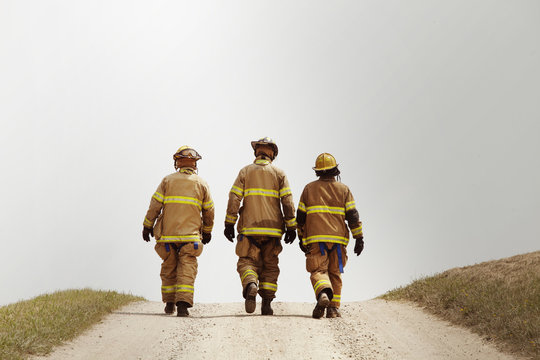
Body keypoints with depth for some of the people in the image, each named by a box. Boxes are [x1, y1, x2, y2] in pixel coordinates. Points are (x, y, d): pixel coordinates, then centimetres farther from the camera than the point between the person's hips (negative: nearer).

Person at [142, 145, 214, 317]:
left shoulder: (168, 180, 3)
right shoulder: (201, 183, 6)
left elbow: (155, 205, -1)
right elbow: (209, 211, 9)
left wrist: (147, 226, 7)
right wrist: (207, 231, 22)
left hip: (168, 234, 1)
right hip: (191, 235, -1)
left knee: (169, 268, 14)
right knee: (187, 269, -3)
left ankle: (169, 303, 21)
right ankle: (182, 304, -17)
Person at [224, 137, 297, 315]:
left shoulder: (245, 171, 5)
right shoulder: (279, 173, 5)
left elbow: (234, 198, -2)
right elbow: (287, 202, -1)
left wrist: (229, 224, 2)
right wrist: (291, 227, 3)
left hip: (250, 228, -1)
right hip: (273, 228, 1)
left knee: (247, 262, 3)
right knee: (270, 266, 11)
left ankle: (250, 285, -29)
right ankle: (267, 304, 6)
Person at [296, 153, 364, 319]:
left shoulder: (309, 188, 8)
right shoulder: (343, 189, 7)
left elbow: (300, 216, 9)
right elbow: (353, 215, 1)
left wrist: (301, 238, 18)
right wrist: (359, 238, 4)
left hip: (315, 239, -1)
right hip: (338, 238, 1)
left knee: (318, 271, -5)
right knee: (335, 273, 11)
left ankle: (323, 294, -35)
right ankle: (333, 308, 6)